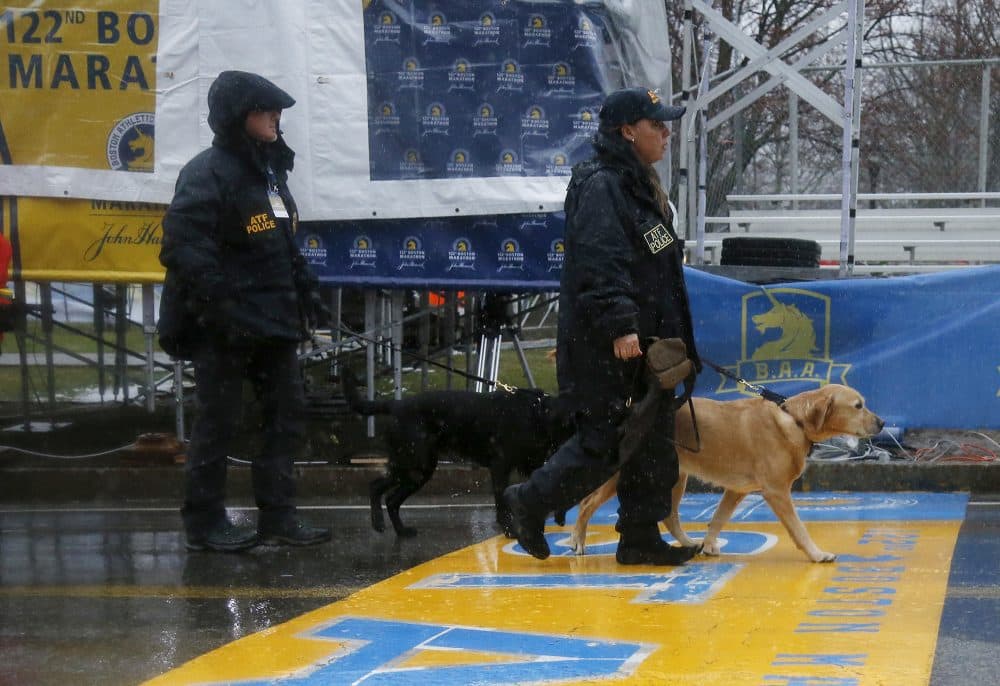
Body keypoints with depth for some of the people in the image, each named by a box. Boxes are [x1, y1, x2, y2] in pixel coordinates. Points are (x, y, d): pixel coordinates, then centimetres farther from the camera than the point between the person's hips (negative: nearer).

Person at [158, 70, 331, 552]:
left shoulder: (269, 169, 15)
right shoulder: (207, 173, -14)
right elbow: (184, 248, -22)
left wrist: (305, 289, 16)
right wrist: (219, 306, -25)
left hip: (273, 320, 9)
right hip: (224, 326, -9)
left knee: (288, 413, 9)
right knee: (219, 422, 0)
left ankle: (278, 515, 17)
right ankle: (204, 522, 11)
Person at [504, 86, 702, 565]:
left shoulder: (640, 186, 18)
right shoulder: (600, 186, -14)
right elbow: (598, 263, -23)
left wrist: (673, 342, 23)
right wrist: (619, 326, -28)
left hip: (645, 343, 10)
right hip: (606, 348, -10)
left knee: (652, 441, 9)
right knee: (606, 441, -7)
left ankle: (641, 538, 15)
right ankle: (530, 503, 9)